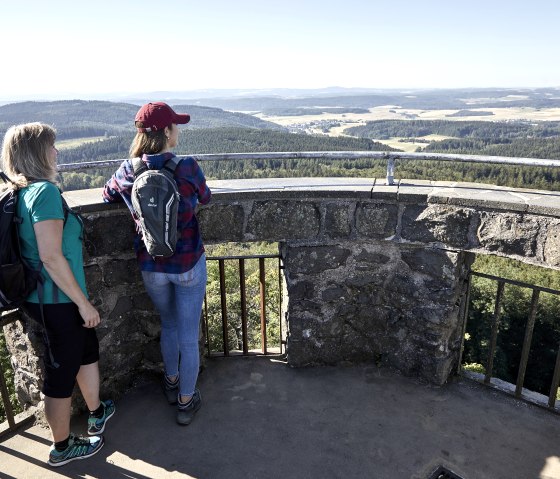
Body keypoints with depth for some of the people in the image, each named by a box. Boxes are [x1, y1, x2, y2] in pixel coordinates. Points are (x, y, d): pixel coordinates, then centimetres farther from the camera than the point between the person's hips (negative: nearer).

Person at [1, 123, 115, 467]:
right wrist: (83, 303, -18)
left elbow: (42, 249, 13)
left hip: (43, 297, 9)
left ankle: (97, 414, 46)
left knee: (87, 348, 26)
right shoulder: (45, 191, -21)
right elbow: (51, 257, -26)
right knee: (62, 373, 9)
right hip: (57, 300, -9)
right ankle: (63, 447, 30)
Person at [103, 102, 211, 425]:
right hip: (189, 265, -3)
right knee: (189, 336, 12)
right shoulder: (187, 167, -16)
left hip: (152, 268, 3)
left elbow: (109, 196, 13)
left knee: (169, 325, 27)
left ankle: (171, 383, 46)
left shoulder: (127, 172, -7)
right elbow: (206, 198, 3)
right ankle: (186, 402, 27)